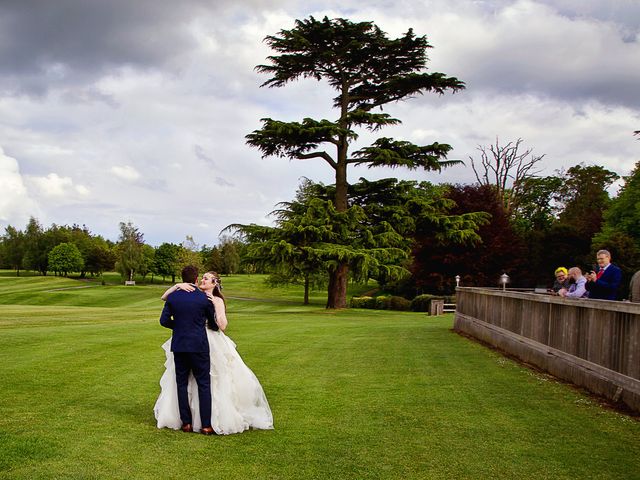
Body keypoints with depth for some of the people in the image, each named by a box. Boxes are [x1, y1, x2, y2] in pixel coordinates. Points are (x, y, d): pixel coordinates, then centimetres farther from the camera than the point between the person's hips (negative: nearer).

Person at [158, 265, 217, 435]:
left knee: (181, 383, 12)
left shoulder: (173, 297, -1)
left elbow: (164, 320, 1)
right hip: (199, 346, -3)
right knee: (204, 384, 3)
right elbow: (214, 323, 4)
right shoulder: (205, 298, -7)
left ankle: (186, 422, 13)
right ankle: (205, 424, 1)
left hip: (179, 346, 3)